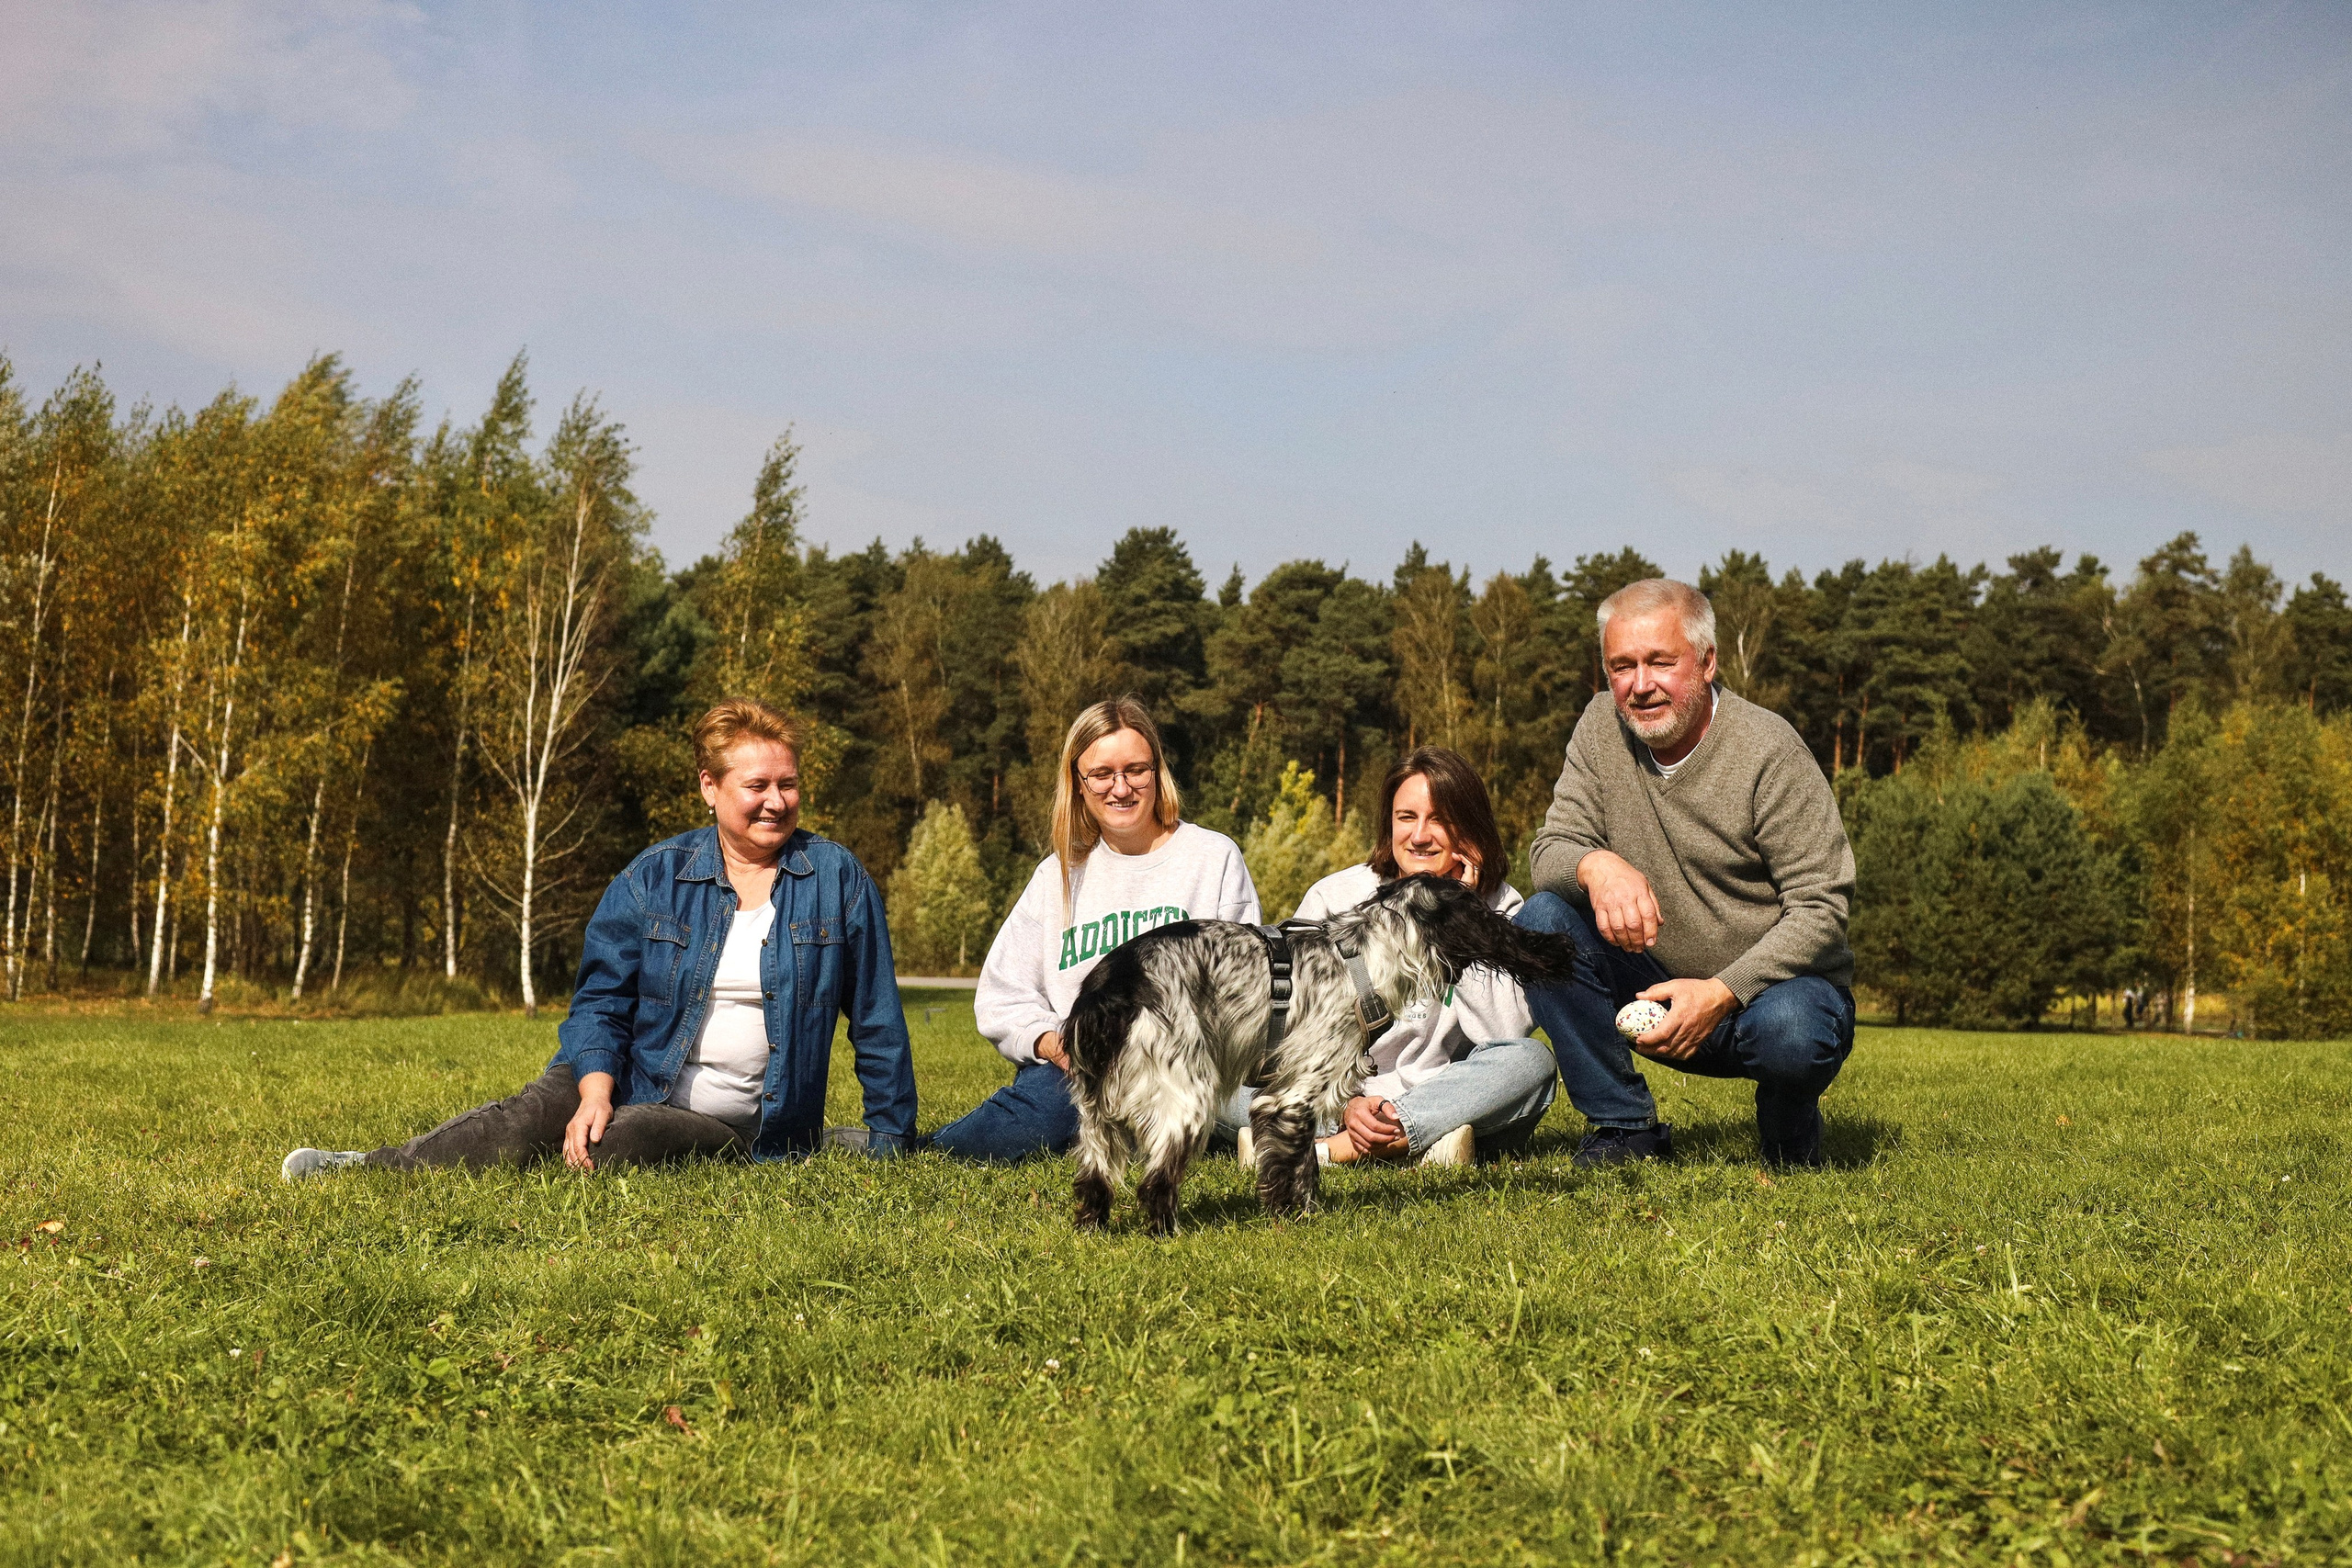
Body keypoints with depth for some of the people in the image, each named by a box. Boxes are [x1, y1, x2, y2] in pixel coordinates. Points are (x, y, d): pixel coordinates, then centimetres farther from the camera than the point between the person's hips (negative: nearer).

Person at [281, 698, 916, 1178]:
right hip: (633, 1075, 2)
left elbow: (877, 1023, 3)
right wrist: (597, 1093, -19)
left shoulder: (838, 878, -2)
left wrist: (890, 1143, 3)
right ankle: (370, 1167, -19)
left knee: (613, 1147, -31)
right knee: (537, 1115, -29)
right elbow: (600, 1000, 0)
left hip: (732, 1121, -1)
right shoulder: (655, 877, 1)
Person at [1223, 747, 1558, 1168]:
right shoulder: (1333, 900, 1)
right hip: (1331, 1098, 0)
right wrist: (1346, 1105, -23)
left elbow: (1506, 1033, -13)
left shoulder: (1500, 908, 2)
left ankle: (1333, 1149, -32)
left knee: (1532, 1061, -30)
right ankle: (1411, 1139, -31)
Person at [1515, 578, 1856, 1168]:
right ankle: (1625, 1127, -5)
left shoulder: (1767, 749, -17)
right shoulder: (1602, 727, -2)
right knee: (1541, 924, -18)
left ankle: (1789, 1124, 1)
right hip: (1663, 989, 4)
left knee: (1789, 1031, -37)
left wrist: (1721, 993, -31)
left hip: (1770, 984, -4)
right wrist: (1596, 865, -30)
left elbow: (1820, 909, -18)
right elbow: (1551, 850, -5)